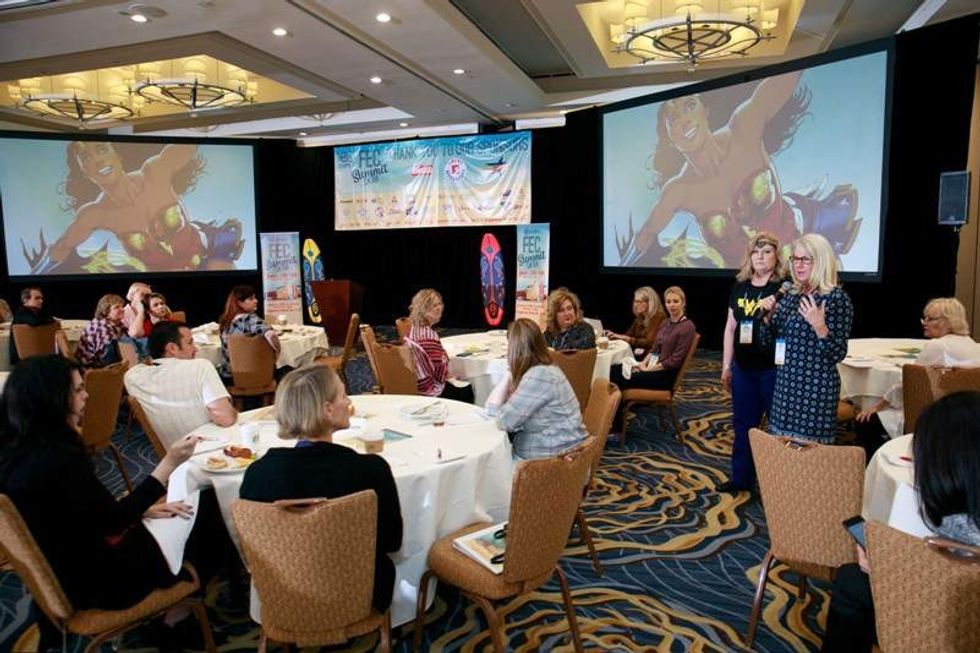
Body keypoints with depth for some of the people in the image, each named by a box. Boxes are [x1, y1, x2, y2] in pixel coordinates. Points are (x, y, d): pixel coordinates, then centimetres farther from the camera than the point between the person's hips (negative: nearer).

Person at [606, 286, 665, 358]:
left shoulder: (658, 318, -11)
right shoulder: (640, 318, 14)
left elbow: (649, 342, -19)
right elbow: (628, 335, 14)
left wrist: (628, 339, -23)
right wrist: (614, 335, -4)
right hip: (637, 354, 7)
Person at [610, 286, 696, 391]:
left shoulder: (687, 327, -12)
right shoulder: (666, 322, 14)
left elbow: (675, 361, -16)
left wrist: (648, 369, -15)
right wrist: (643, 363, -2)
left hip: (667, 374, -8)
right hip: (655, 366, 8)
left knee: (621, 379, -22)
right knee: (613, 371, -12)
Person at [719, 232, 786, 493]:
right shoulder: (740, 287, 8)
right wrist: (726, 366, 12)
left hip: (773, 369, -5)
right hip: (743, 369, 6)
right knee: (743, 424, 15)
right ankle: (741, 478, 28)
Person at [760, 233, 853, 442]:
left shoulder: (836, 298, -11)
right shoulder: (790, 295, 8)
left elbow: (838, 354, -14)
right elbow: (767, 341, 11)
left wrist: (819, 326, -28)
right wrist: (767, 315, -6)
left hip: (816, 387, -6)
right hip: (785, 384, 6)